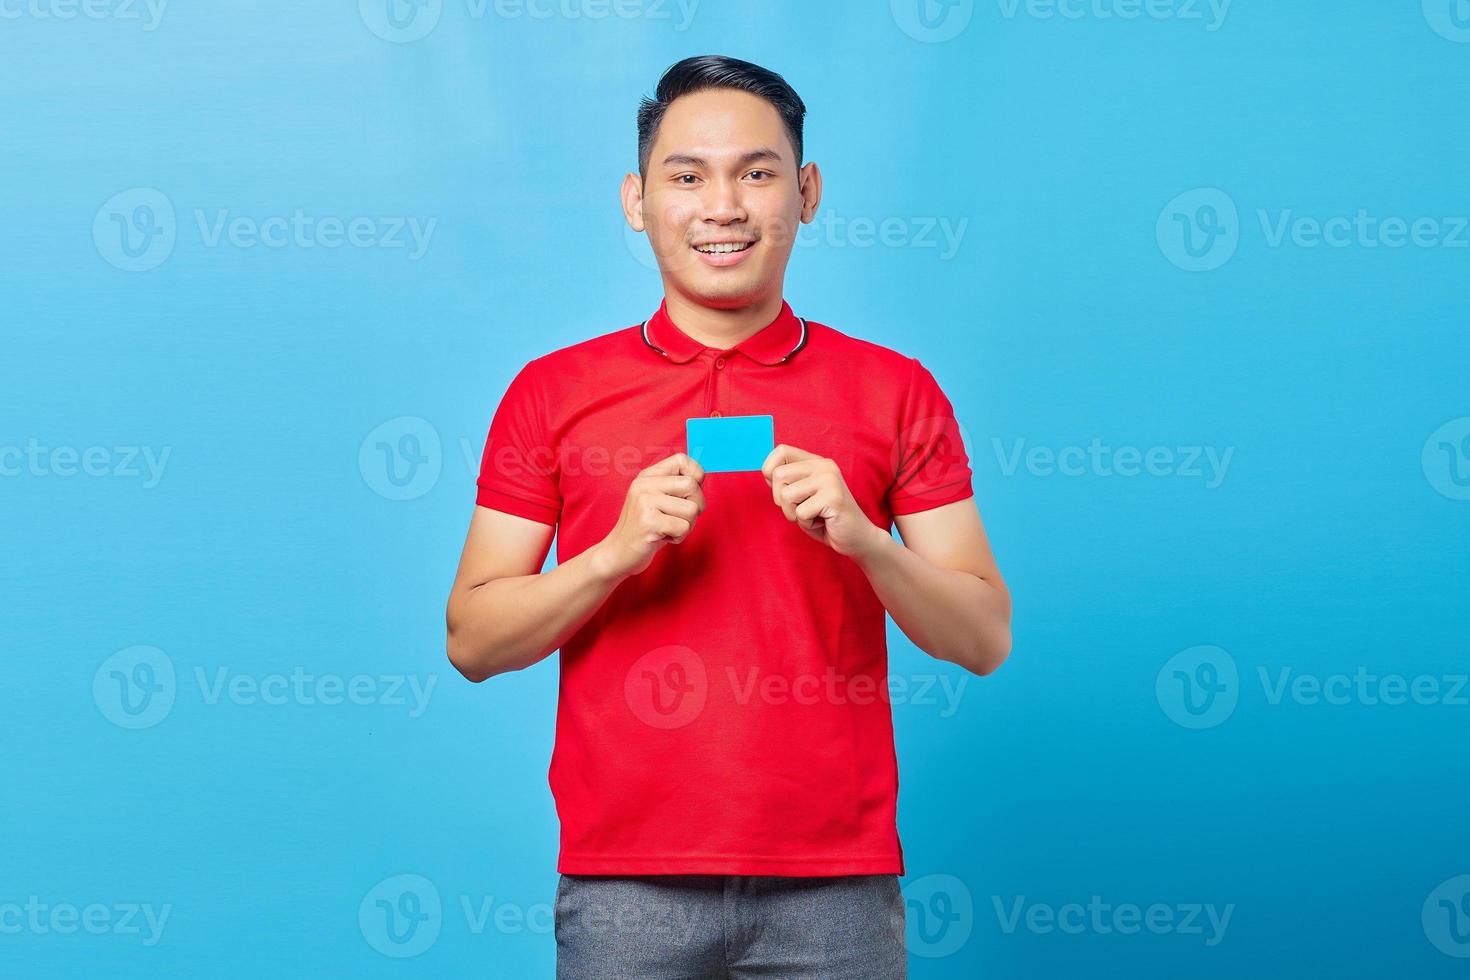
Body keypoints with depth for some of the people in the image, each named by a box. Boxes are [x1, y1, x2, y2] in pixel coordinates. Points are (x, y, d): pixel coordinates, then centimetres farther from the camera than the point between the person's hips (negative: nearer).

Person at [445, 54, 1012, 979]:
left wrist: (862, 539, -14)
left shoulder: (897, 391, 5)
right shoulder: (553, 392, 5)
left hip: (836, 886, 0)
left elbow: (984, 640, 3)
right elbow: (472, 642, 3)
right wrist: (613, 553, -13)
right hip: (622, 885, 0)